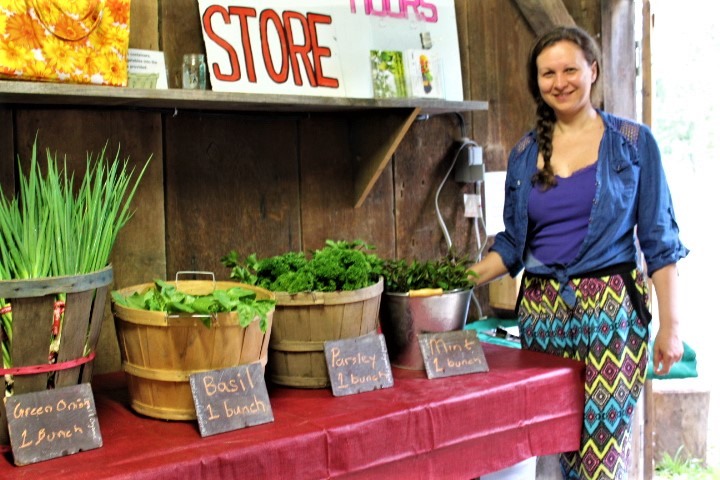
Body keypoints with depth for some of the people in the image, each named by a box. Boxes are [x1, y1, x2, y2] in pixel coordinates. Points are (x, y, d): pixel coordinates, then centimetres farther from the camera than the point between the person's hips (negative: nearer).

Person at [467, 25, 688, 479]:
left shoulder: (633, 142, 1)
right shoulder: (525, 153, 10)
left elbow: (659, 239, 0)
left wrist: (671, 323, -5)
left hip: (612, 309, -3)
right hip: (542, 313, 3)